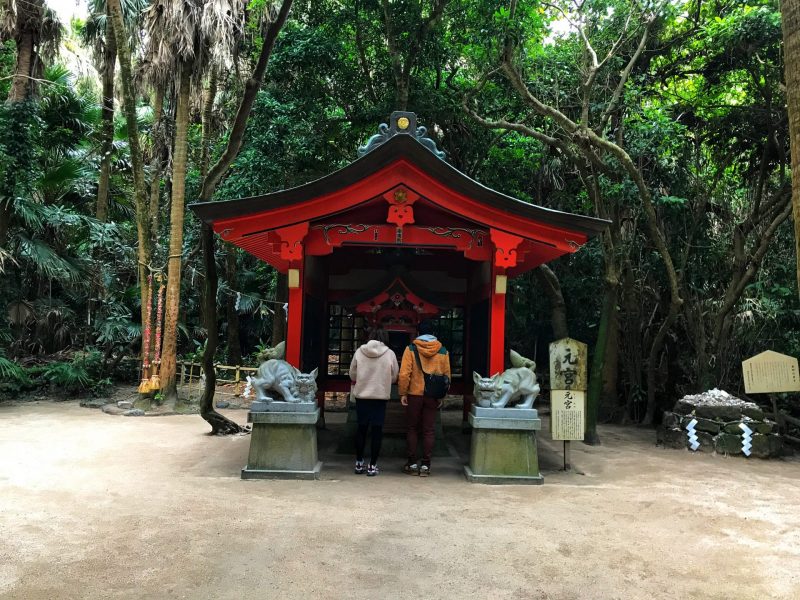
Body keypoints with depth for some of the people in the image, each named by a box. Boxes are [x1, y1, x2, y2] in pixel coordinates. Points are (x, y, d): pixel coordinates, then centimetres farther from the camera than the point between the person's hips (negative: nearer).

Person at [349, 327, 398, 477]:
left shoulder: (359, 351, -5)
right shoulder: (390, 354, -7)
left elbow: (352, 374, 1)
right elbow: (394, 377, 1)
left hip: (361, 395, 2)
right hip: (381, 396, -1)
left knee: (361, 428, 13)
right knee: (377, 431, 6)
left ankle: (359, 464, 20)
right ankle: (372, 466, 8)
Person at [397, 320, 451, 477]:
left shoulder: (411, 349, -7)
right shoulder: (443, 351, 1)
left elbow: (404, 374, -12)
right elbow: (447, 375, 4)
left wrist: (402, 393, -4)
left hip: (414, 395, -2)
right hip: (433, 397, 2)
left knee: (413, 429, 10)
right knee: (428, 431, 8)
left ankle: (412, 463, 13)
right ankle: (425, 465, 9)